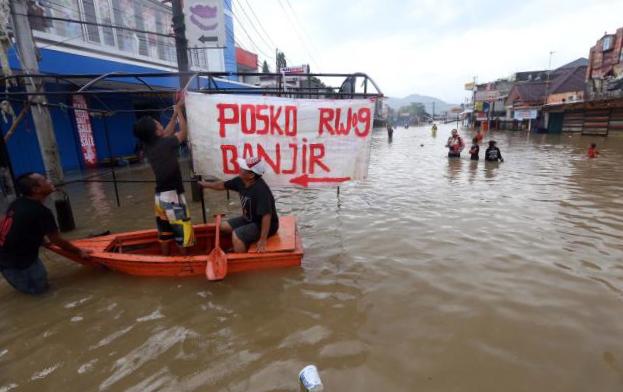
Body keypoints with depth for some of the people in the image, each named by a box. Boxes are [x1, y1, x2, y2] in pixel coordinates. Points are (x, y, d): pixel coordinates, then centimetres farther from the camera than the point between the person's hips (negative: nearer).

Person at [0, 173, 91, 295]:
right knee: (39, 287, 11)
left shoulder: (17, 203, 1)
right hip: (17, 260, -7)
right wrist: (79, 251, 3)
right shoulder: (42, 212, -21)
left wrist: (42, 242, 26)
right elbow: (56, 240, -10)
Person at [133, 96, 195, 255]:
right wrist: (179, 110, 7)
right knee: (182, 232, 4)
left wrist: (175, 111, 18)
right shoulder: (165, 144, -16)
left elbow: (166, 133, 18)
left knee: (164, 233, 18)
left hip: (160, 196, 8)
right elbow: (184, 132, -1)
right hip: (172, 196, -8)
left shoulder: (148, 145, 4)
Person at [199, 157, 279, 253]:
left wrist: (263, 240, -37)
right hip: (249, 219, 9)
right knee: (224, 227, 11)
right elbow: (223, 185, 11)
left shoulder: (261, 190, -33)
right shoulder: (241, 181, -7)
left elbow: (266, 216, -36)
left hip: (265, 224, -9)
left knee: (236, 235, -26)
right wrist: (206, 184, 23)